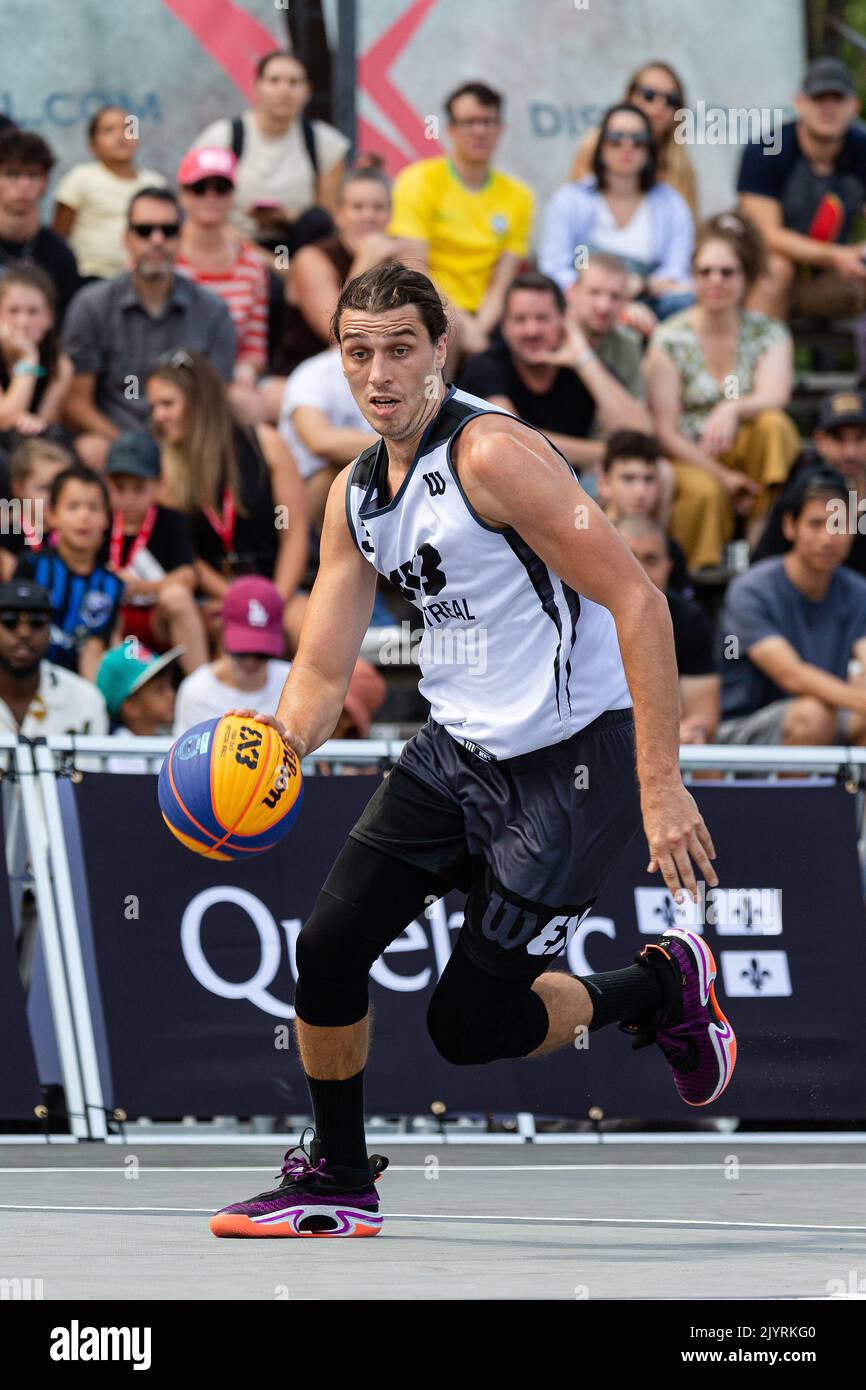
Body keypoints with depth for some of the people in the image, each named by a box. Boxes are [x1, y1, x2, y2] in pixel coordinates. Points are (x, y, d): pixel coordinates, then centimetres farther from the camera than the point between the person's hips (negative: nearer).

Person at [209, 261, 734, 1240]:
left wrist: (659, 786, -25)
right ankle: (338, 1184, 16)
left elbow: (638, 604, -22)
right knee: (327, 946, -2)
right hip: (458, 747, 7)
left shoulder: (494, 454, -20)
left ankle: (661, 988, 21)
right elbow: (323, 668, 10)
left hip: (571, 759, -7)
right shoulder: (357, 495, 7)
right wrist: (285, 737, -14)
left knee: (469, 1026, -5)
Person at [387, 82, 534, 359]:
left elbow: (501, 286, 5)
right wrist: (462, 325, -21)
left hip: (484, 321, 3)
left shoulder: (518, 196, 12)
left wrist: (479, 328, -14)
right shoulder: (419, 182, 1)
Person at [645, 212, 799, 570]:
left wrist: (733, 409, -38)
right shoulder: (670, 339, -2)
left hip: (745, 455, 3)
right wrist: (722, 476, -19)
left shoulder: (770, 334, 5)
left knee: (774, 425, -29)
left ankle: (765, 535, -26)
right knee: (705, 491, -37)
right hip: (689, 459, -3)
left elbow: (775, 396, -15)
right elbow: (665, 432, -6)